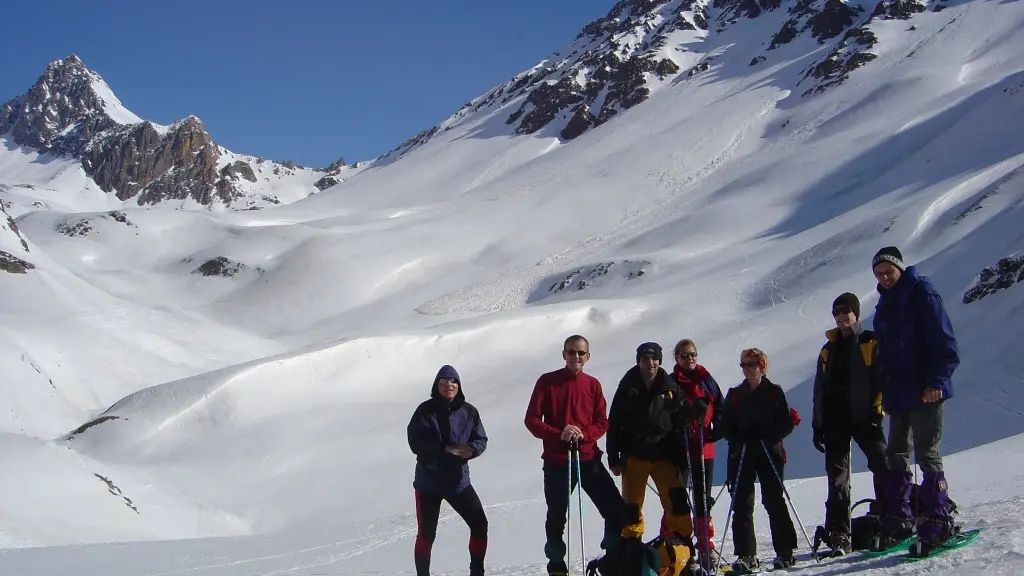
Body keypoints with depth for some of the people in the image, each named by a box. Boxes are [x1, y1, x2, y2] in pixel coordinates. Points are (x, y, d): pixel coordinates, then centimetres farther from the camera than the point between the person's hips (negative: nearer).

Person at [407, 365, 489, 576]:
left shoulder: (468, 411, 0)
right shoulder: (426, 411, -9)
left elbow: (481, 439, 4)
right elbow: (415, 442, -15)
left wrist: (471, 450, -19)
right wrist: (445, 448, -24)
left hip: (459, 481, 3)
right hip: (429, 482, -3)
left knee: (480, 524, 3)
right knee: (426, 534, 1)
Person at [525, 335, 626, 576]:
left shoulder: (593, 384, 5)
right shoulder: (547, 382, -3)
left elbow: (602, 422, 6)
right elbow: (532, 420, -5)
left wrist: (583, 434, -15)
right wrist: (559, 434, -19)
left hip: (588, 459, 2)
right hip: (557, 461, -2)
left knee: (616, 511, -4)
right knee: (556, 518, 7)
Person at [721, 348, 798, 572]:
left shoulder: (774, 392, 3)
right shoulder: (735, 394, 11)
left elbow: (786, 424, -1)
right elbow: (726, 425, 8)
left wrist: (766, 437, -16)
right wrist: (738, 440, -11)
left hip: (770, 453, -3)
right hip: (741, 454, 3)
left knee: (774, 500, -5)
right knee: (742, 504, -2)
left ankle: (785, 551, 4)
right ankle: (746, 555, 1)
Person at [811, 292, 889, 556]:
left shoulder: (872, 343, 5)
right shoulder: (829, 350, 19)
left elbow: (885, 378, -2)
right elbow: (819, 390, 20)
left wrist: (876, 409, -12)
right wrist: (817, 424, 14)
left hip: (864, 418, -4)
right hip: (835, 421, 4)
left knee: (884, 467, -16)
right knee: (837, 477, -1)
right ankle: (838, 535, 0)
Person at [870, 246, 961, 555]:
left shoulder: (922, 292, -7)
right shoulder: (884, 305, 16)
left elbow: (943, 340, -13)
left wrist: (937, 380, -20)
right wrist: (882, 392, 15)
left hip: (925, 390, -8)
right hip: (898, 394, 8)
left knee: (926, 454, -8)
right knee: (896, 456, 9)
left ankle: (938, 521, -4)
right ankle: (898, 520, 16)